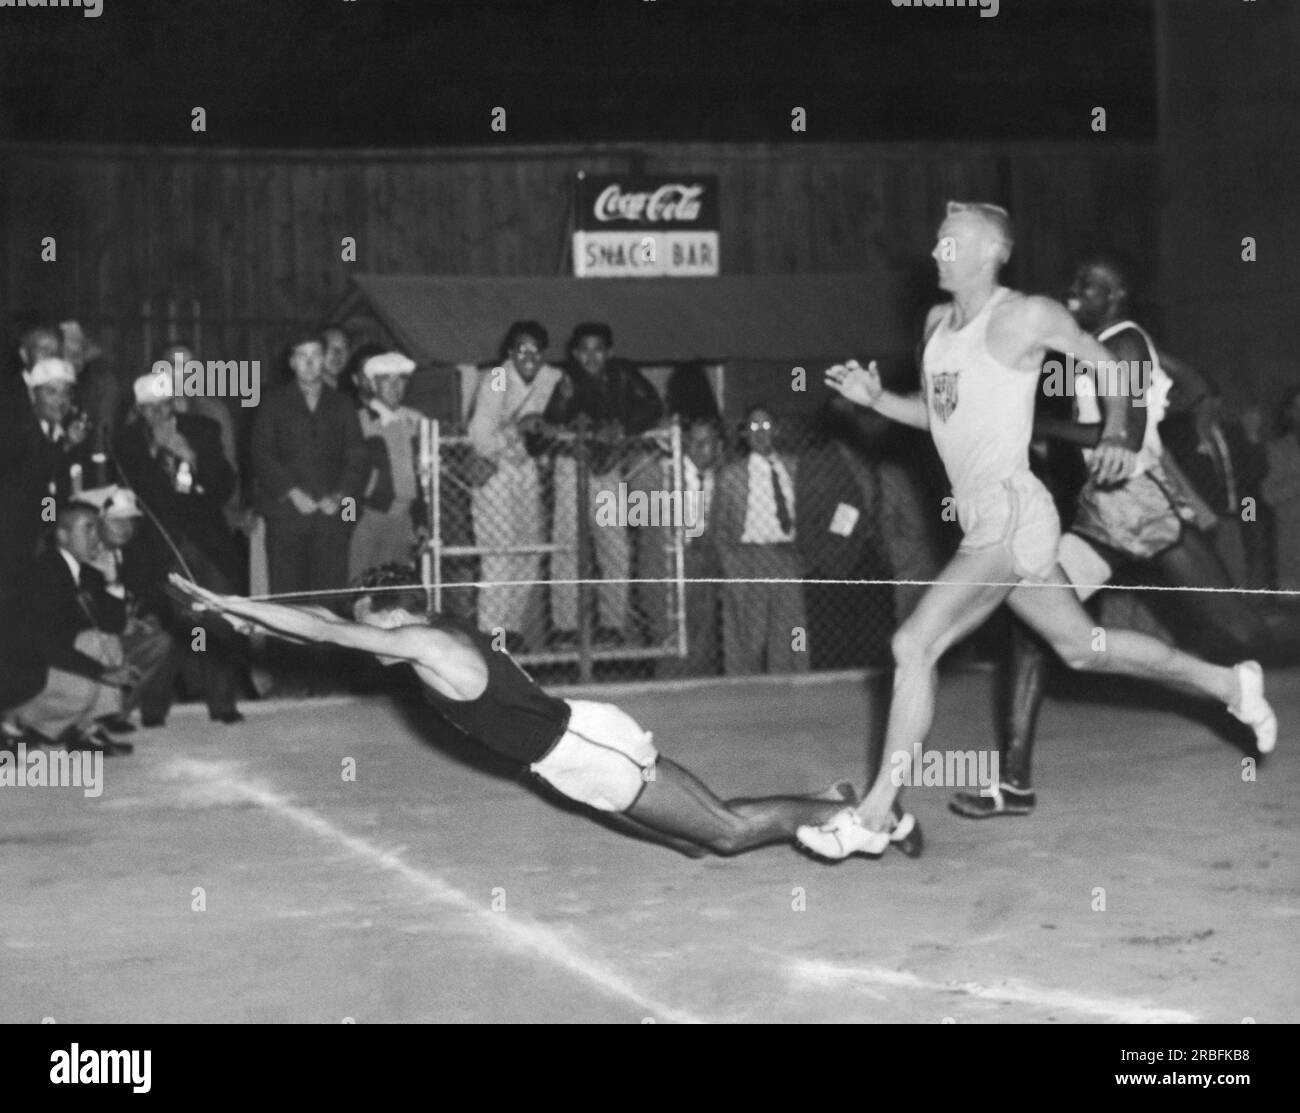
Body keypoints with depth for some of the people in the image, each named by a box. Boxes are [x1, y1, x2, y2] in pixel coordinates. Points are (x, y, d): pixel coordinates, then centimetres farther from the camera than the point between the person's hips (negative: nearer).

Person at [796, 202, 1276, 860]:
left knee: (914, 646, -15)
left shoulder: (1026, 317, -9)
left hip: (1010, 514, -9)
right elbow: (935, 413, 24)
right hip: (984, 520, 9)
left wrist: (1115, 434, -15)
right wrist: (875, 399, 7)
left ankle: (876, 815, -12)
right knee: (1081, 646, 18)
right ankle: (1229, 685, 33)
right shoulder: (937, 323, 13)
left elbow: (1110, 368, 1)